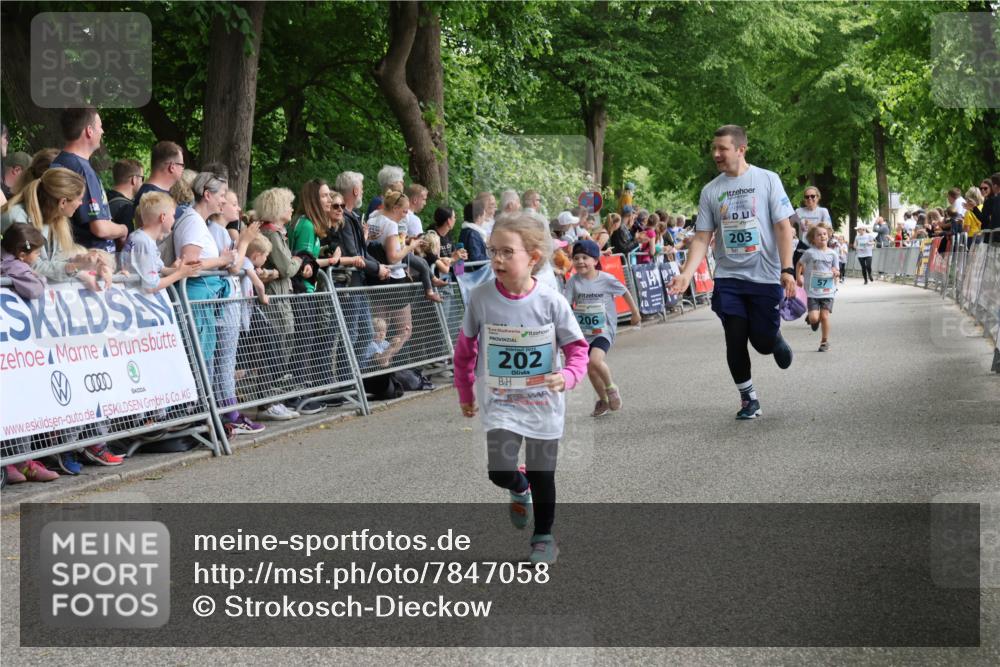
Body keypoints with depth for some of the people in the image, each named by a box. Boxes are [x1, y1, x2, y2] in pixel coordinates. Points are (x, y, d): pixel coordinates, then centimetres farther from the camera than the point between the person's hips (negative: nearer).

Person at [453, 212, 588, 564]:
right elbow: (465, 349, 4)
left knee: (542, 475, 9)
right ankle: (520, 488, 25)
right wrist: (465, 394, 12)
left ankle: (544, 536, 32)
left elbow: (577, 348, -5)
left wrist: (566, 376, -26)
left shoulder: (551, 301, -14)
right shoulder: (480, 297, -11)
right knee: (500, 472, -13)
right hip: (500, 402, 0)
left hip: (543, 403, 0)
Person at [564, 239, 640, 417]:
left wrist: (635, 313, 15)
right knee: (590, 369, 9)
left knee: (595, 360, -26)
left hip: (604, 329, -4)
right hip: (583, 332, 4)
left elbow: (624, 292, 4)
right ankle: (603, 400, 31)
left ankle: (611, 387, 0)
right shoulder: (573, 281, -6)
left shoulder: (606, 280, -11)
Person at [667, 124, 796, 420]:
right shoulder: (711, 190, 4)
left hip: (766, 277, -2)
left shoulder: (767, 180, -3)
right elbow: (702, 238, 3)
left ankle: (776, 339, 37)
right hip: (728, 277, 2)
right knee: (735, 340, -3)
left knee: (763, 341, 0)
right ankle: (748, 399, 14)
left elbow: (783, 227, -5)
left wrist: (787, 270, -14)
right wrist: (686, 274, -11)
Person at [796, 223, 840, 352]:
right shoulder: (810, 253, -3)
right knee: (814, 318, -10)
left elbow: (837, 272, 9)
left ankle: (825, 341, 11)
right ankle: (810, 317, 28)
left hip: (828, 291, 1)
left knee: (825, 316, -5)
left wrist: (836, 273, -14)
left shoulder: (833, 254, 2)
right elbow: (799, 265, 12)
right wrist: (798, 278, 1)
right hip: (812, 291, -1)